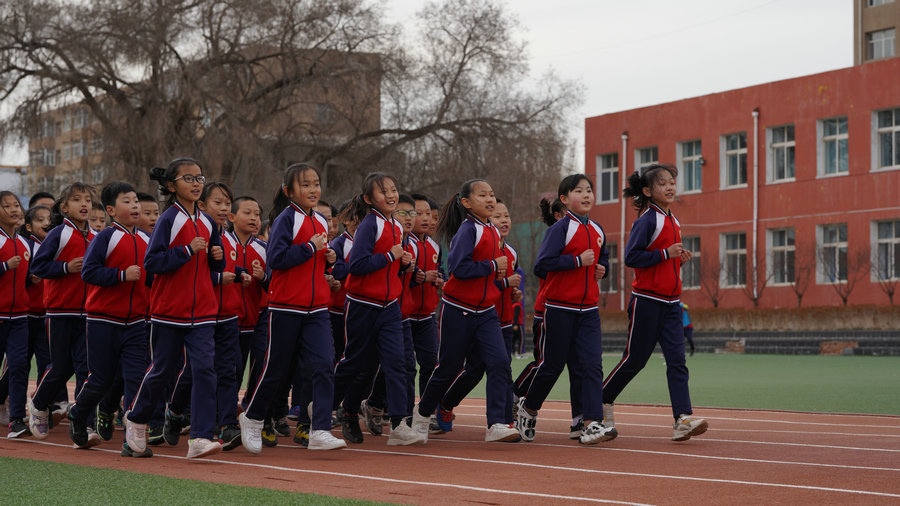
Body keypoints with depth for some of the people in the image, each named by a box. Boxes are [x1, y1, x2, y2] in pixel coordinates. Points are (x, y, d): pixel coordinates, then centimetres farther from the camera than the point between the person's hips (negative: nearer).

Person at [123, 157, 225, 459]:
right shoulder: (168, 219, -9)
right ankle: (136, 419, 35)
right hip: (169, 309, -4)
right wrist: (187, 250, -23)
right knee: (163, 369, 9)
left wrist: (218, 257, -4)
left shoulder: (206, 222, 8)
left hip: (202, 311, 4)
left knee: (204, 369, -10)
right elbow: (151, 262, -17)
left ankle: (201, 439, -12)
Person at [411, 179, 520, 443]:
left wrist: (501, 272, 4)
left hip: (486, 310, 6)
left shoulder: (493, 232, 10)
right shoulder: (468, 230, -14)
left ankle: (497, 424, -14)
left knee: (499, 362, -11)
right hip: (459, 310, -6)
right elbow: (458, 267, -25)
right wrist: (493, 265, -19)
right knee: (448, 367, 6)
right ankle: (423, 413, 29)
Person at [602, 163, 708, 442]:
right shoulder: (647, 220, -11)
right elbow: (631, 257, -19)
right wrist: (666, 253, -21)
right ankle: (601, 401, 22)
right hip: (647, 300, -7)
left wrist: (681, 258, 4)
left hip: (671, 303, 7)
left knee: (677, 360, -5)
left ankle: (683, 419, -12)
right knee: (635, 359, 3)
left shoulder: (673, 221, 14)